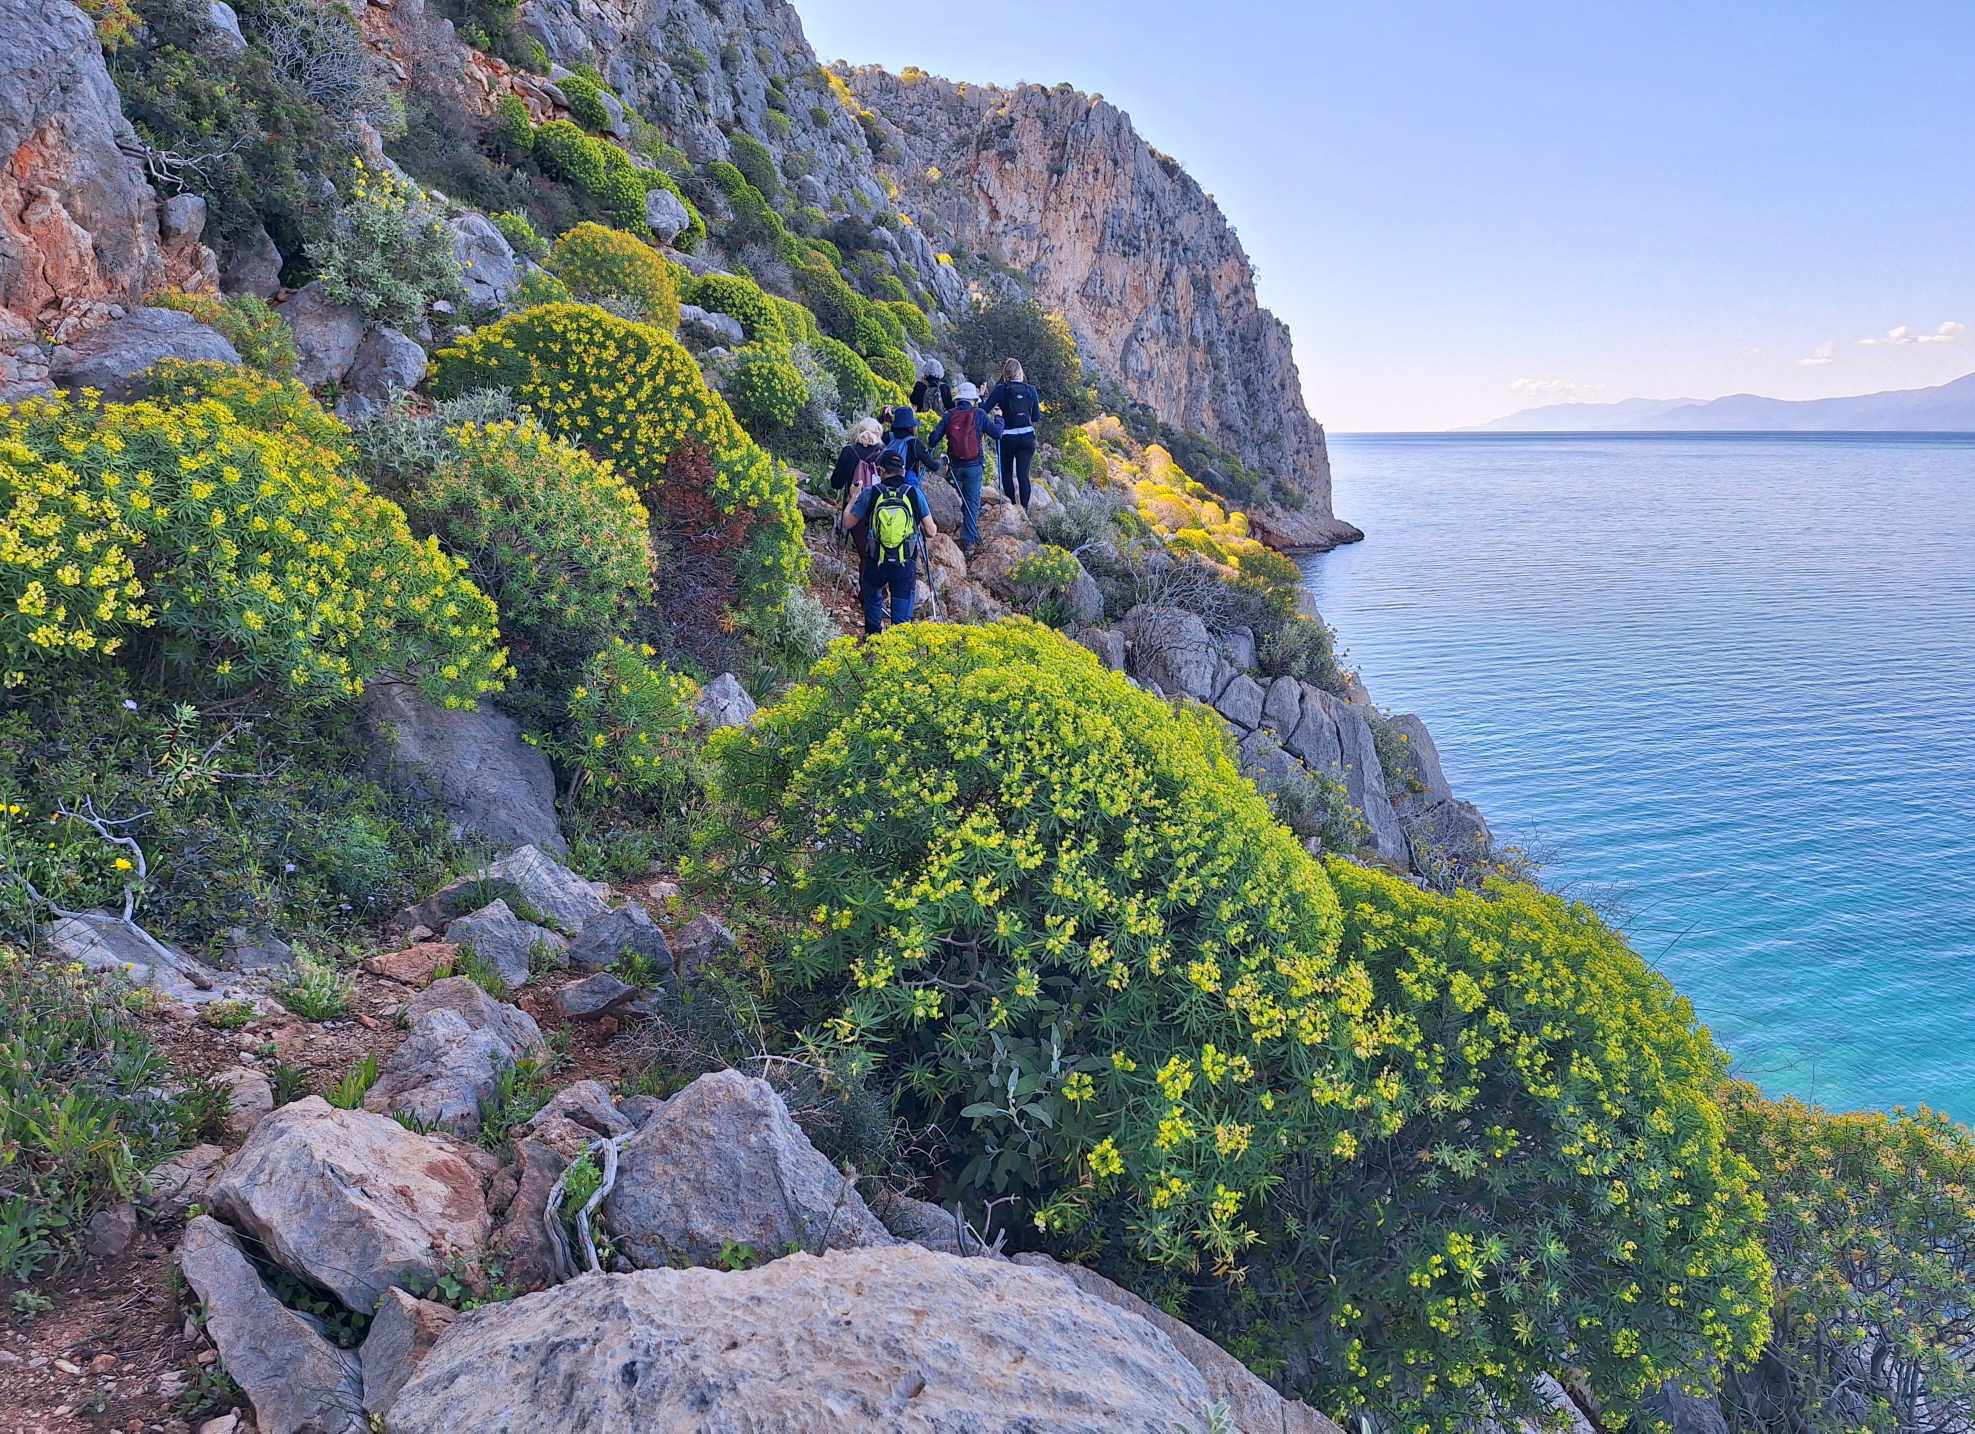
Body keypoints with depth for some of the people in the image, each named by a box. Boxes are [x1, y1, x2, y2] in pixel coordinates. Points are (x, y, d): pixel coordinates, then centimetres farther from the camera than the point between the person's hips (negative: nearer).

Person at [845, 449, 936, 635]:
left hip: (876, 564, 1)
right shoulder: (914, 493, -3)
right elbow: (931, 532, -3)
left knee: (873, 599, 29)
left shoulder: (870, 494, -5)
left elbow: (848, 523, 5)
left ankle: (873, 636, 33)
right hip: (906, 565, -1)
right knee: (902, 618, 9)